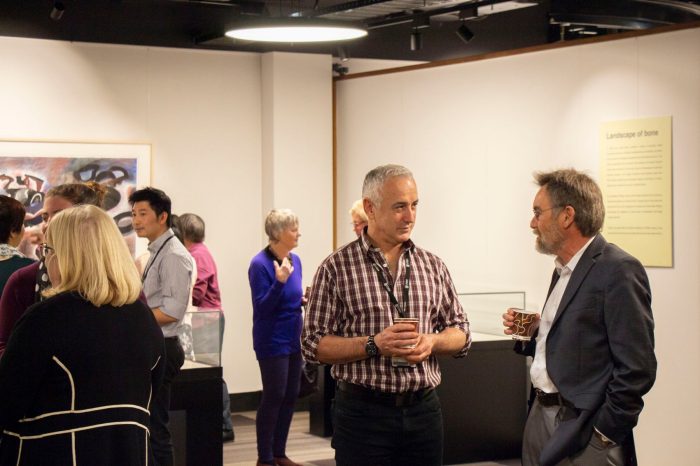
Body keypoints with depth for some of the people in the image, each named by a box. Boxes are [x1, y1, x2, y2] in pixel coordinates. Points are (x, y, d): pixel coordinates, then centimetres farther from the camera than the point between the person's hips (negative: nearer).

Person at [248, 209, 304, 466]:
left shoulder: (295, 260, 6)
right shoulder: (260, 264, -16)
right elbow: (262, 307, -19)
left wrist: (305, 300, -3)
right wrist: (279, 281, -32)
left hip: (293, 340, 8)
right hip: (272, 342, -8)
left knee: (290, 396, 11)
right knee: (274, 397, -4)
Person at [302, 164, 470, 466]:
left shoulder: (432, 266, 9)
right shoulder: (336, 268, -2)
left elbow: (461, 334, 13)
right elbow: (313, 344, -4)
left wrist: (432, 342, -9)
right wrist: (373, 345, -17)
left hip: (424, 408, 4)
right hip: (362, 413, -3)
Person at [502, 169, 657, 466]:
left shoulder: (619, 270, -14)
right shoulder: (564, 270, 13)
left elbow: (637, 369, -18)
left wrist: (605, 434, -15)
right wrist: (530, 334, 3)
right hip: (540, 418, 8)